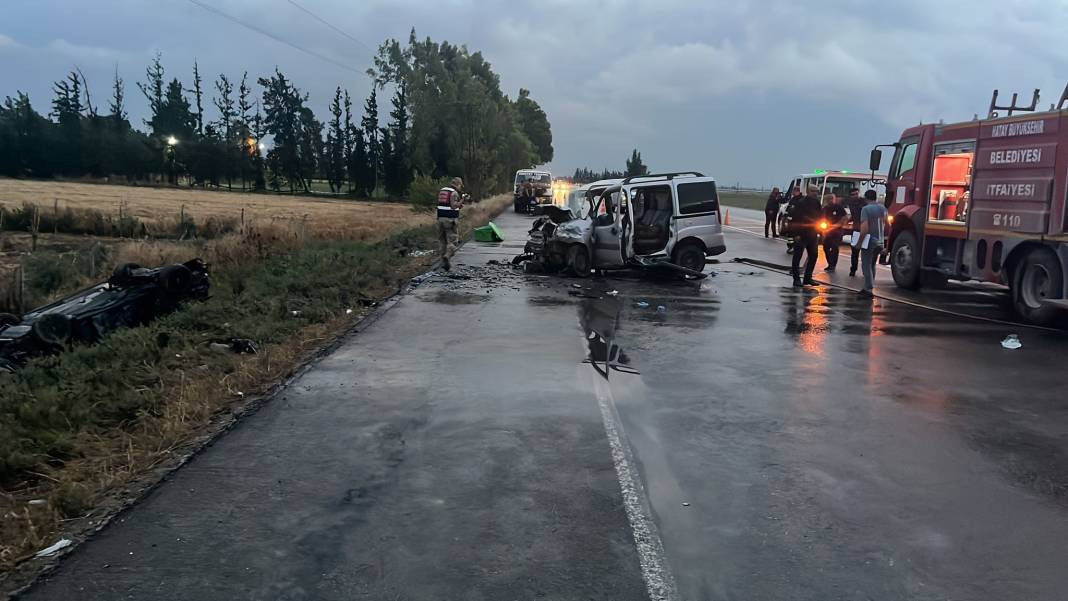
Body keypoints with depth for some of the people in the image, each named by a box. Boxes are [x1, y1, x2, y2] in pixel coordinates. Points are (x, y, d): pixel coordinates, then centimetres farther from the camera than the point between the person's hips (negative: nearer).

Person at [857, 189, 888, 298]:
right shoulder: (883, 208, 7)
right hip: (880, 241, 7)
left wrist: (859, 242, -13)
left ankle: (869, 290, -7)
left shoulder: (866, 209, -14)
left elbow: (864, 228, -20)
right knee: (872, 265, 18)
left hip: (869, 241, -7)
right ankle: (868, 287, 22)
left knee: (866, 265, -2)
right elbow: (886, 225, 11)